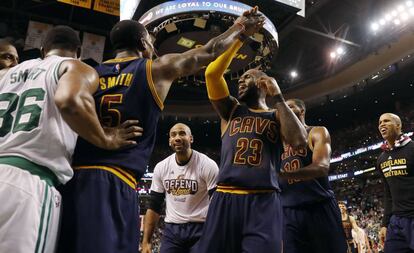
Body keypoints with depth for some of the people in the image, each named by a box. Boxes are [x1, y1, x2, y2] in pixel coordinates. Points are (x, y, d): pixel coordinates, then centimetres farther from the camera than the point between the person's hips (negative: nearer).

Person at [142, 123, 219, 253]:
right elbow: (154, 207, 7)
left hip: (200, 229, -3)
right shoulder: (161, 168, 2)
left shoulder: (207, 165, -10)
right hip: (171, 230, 3)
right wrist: (146, 241, 2)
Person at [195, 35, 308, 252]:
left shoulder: (277, 116, 16)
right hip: (225, 198, 2)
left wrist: (277, 97, 0)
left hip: (263, 201, -1)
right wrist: (239, 39, 7)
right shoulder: (230, 109, 18)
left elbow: (299, 141, -6)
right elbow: (211, 73, 3)